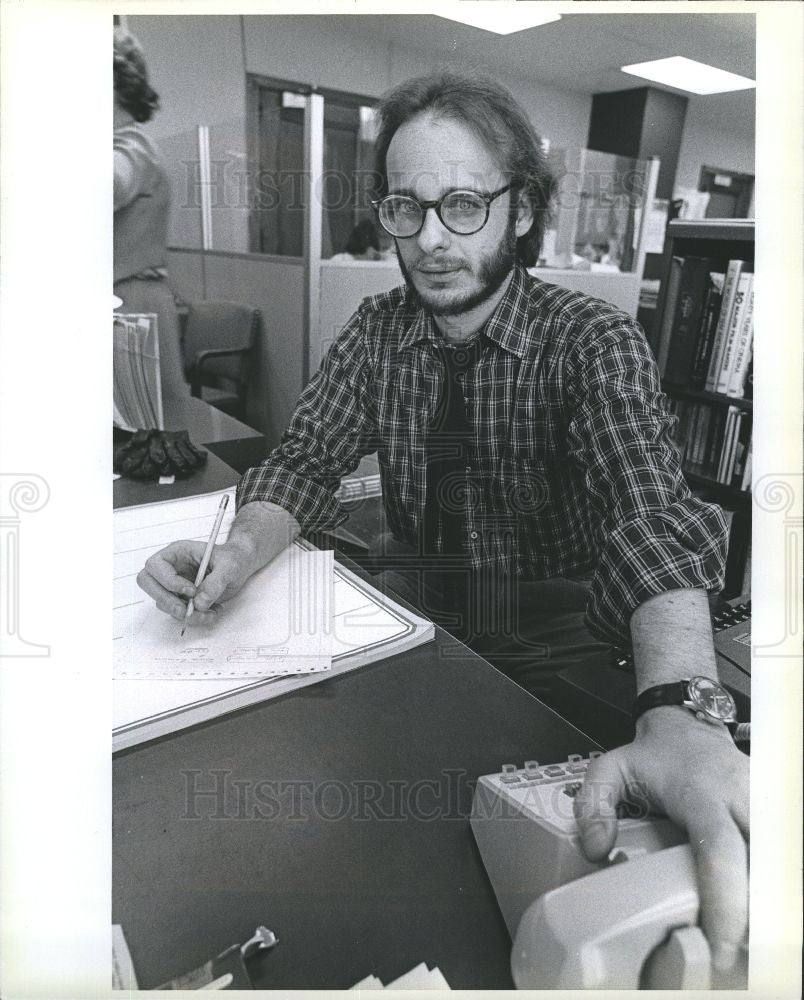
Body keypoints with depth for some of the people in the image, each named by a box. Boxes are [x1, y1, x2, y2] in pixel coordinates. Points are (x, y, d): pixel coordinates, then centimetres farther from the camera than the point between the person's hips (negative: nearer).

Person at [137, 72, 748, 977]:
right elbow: (306, 461, -3)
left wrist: (681, 715, -48)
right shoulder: (378, 330, 0)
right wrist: (244, 548, -26)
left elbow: (651, 515, -30)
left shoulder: (595, 343, -15)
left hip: (547, 648, -3)